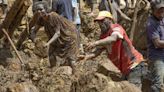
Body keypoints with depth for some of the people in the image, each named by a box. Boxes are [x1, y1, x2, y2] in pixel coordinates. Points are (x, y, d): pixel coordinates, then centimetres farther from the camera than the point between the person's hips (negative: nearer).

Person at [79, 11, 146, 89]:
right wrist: (87, 56, -19)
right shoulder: (103, 36, 10)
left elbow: (113, 38, -36)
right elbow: (98, 51, 2)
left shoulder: (116, 28, -14)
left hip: (134, 65, -9)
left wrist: (96, 43, -50)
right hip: (124, 70, 9)